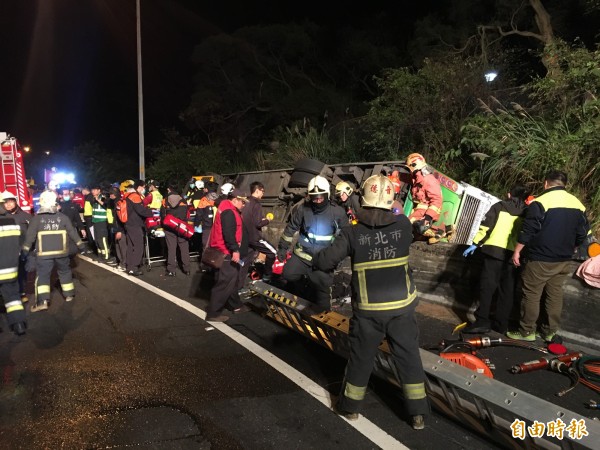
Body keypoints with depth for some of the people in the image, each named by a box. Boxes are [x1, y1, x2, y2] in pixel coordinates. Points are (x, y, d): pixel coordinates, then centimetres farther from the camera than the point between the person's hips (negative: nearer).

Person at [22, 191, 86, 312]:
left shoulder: (36, 218, -3)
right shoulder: (62, 217, 1)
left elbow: (30, 235, -4)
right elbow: (72, 231, 5)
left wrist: (25, 249, 3)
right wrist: (79, 244, 14)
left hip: (44, 253, -2)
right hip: (61, 251, 2)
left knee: (42, 276, 2)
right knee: (65, 272, 19)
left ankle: (42, 301, -9)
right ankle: (69, 294, 24)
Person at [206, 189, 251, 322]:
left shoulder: (229, 210, 17)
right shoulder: (228, 211, -17)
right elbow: (228, 233, -28)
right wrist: (235, 250, -30)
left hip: (227, 252, 11)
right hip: (226, 253, -11)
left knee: (233, 280, 21)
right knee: (225, 283, -8)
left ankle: (236, 305, 36)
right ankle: (213, 313, -2)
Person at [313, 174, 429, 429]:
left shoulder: (353, 231, -12)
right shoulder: (404, 225, -6)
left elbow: (325, 261, -13)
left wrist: (317, 260, 9)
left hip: (368, 310, -1)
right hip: (402, 307, 1)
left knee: (361, 358, 16)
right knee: (409, 358, 15)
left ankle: (350, 406, 33)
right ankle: (418, 413, 26)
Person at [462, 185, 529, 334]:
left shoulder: (499, 206, 11)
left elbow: (486, 226, 0)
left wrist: (475, 244, 1)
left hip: (495, 250, -2)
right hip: (514, 255, 2)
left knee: (487, 286, -1)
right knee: (507, 290, 10)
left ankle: (482, 321, -6)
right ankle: (501, 324, 13)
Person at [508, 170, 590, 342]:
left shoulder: (541, 202, -14)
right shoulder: (578, 204, 7)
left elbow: (528, 230, -17)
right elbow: (582, 233, 13)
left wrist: (517, 250, -8)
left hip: (541, 259, -7)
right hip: (563, 260, 7)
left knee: (531, 295, 2)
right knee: (555, 294, 14)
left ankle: (526, 331, 8)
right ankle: (550, 331, 22)